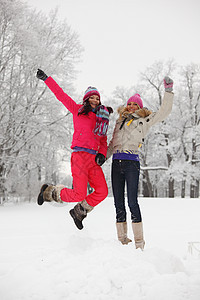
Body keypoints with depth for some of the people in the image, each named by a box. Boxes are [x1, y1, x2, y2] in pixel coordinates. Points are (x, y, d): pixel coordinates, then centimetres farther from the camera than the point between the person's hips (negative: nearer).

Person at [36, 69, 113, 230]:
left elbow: (103, 141, 20)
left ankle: (79, 211, 18)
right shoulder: (77, 109, 9)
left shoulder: (102, 119, 22)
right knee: (79, 195, -12)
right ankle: (50, 191, 14)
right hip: (80, 155, -6)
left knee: (102, 191, -5)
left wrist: (102, 154, 1)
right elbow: (61, 94, 9)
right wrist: (46, 78, 7)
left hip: (93, 159, 6)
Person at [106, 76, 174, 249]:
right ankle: (122, 240, 10)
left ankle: (139, 241, -5)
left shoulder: (144, 121, 10)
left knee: (132, 202, -12)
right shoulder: (120, 121, 23)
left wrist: (169, 91, -5)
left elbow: (164, 112, 1)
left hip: (132, 163, -5)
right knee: (119, 203, 3)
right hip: (116, 163, 5)